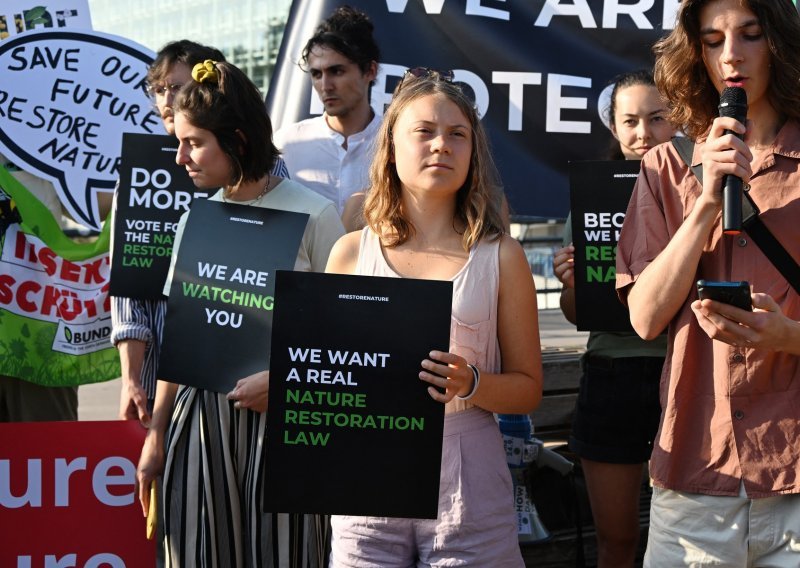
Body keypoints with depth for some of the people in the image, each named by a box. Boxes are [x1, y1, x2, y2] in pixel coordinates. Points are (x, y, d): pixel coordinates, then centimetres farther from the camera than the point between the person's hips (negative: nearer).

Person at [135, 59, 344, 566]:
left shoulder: (313, 215, -6)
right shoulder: (196, 220, 11)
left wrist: (281, 380, -17)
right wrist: (156, 437, 13)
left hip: (277, 417, -4)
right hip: (199, 417, 5)